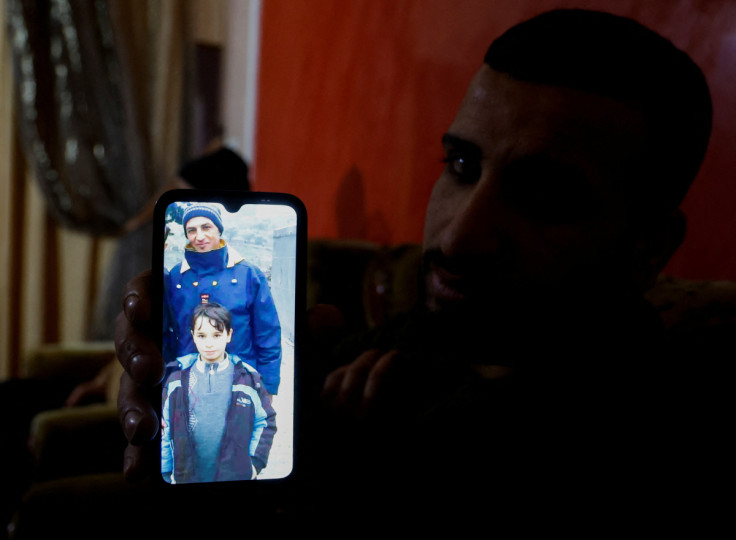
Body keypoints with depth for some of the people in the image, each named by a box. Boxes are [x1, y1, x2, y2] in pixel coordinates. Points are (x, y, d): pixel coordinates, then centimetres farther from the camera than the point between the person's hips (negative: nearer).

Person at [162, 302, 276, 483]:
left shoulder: (248, 378, -1)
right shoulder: (177, 379, 1)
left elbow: (266, 421, 6)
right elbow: (165, 428, 7)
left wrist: (255, 463, 1)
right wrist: (166, 473, 7)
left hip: (236, 476, -1)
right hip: (187, 476, 1)